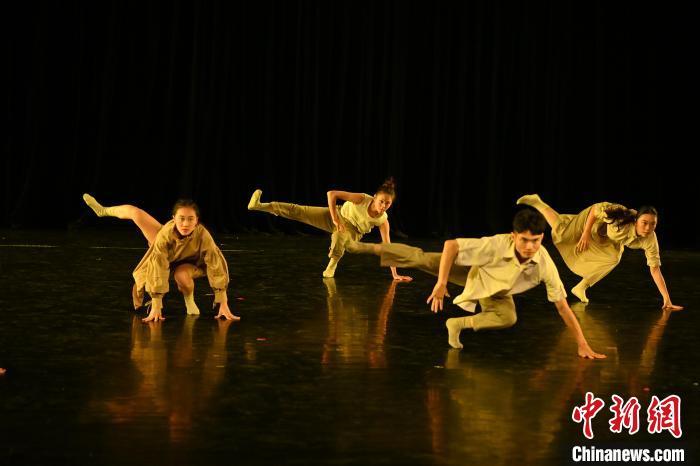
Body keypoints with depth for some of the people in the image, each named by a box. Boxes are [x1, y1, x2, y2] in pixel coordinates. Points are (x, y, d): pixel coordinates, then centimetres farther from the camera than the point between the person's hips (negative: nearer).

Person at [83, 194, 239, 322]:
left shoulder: (203, 235, -43)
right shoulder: (165, 234, -39)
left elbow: (216, 266, -41)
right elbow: (159, 269, -41)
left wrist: (223, 305, -45)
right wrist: (156, 307, -43)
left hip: (188, 262, -2)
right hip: (167, 255, 2)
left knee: (181, 275, -39)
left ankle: (189, 300, -3)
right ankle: (103, 211, 38)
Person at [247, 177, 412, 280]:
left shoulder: (383, 220, -27)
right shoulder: (363, 199, -32)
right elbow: (331, 194, -30)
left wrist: (395, 274, -25)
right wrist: (335, 219, -33)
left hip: (352, 231, 0)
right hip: (339, 215, 0)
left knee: (340, 235, -40)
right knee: (299, 211, -10)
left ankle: (332, 265, -17)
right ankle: (259, 205, -6)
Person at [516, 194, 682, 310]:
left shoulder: (650, 240, -33)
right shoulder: (624, 218, -43)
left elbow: (655, 269, -30)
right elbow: (595, 208, -30)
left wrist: (667, 299, -33)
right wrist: (586, 233, -27)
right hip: (595, 222, -3)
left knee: (614, 258, -20)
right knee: (561, 232, 5)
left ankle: (581, 287, 0)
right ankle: (536, 202, 30)